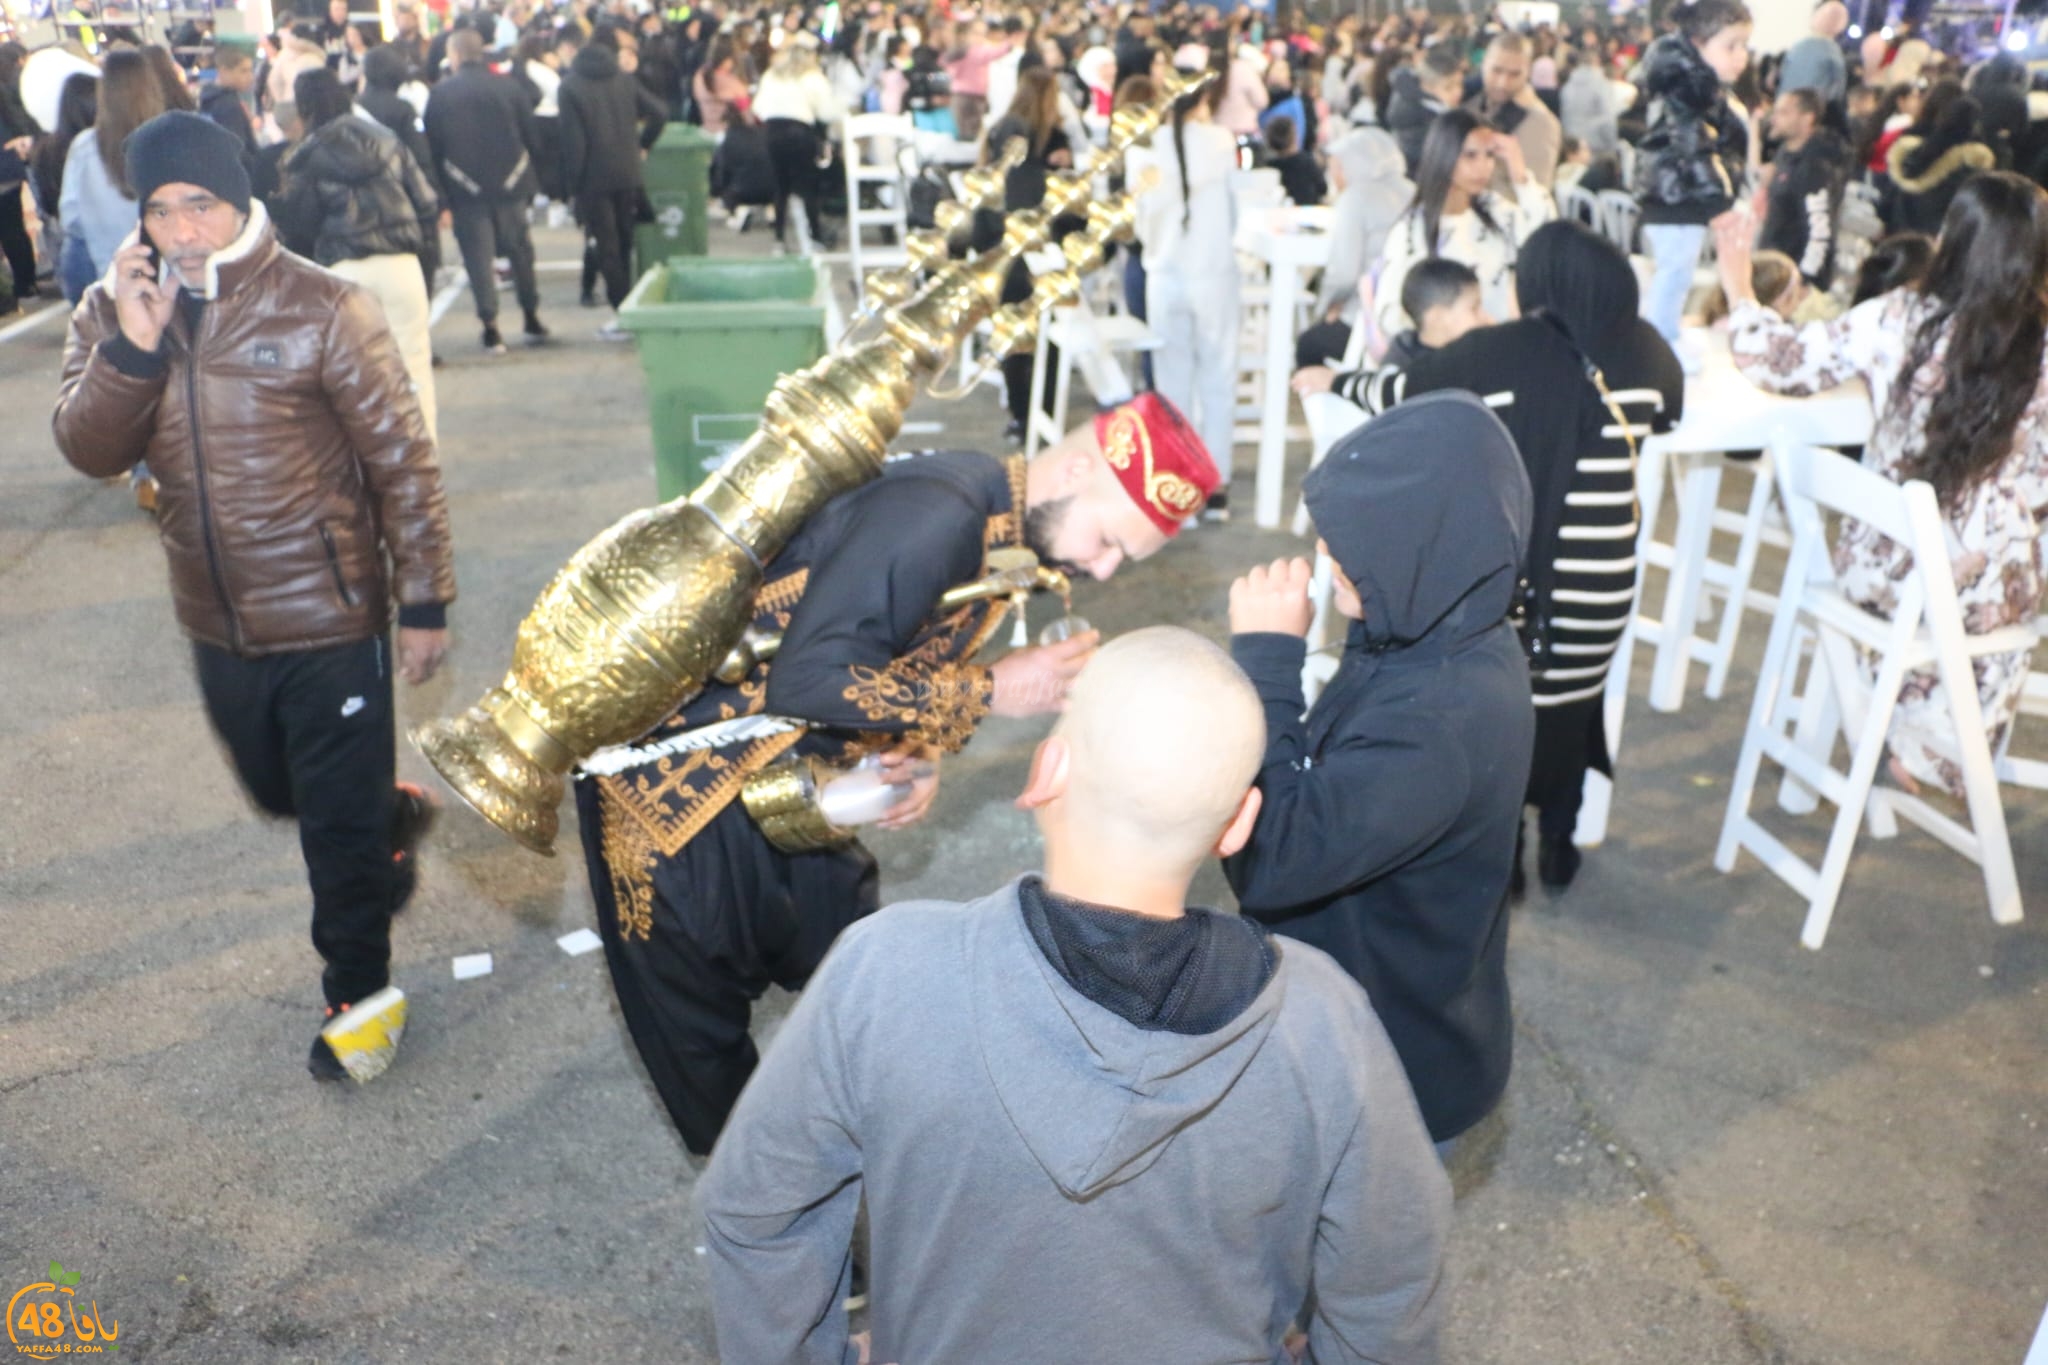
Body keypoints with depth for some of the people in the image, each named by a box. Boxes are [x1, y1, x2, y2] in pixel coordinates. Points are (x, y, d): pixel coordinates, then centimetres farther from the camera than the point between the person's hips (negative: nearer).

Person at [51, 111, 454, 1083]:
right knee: (277, 792, 24)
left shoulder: (321, 308, -14)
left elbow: (402, 464, -11)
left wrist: (423, 604, -10)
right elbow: (90, 453, -9)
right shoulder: (110, 312, 1)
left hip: (330, 618, -5)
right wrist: (131, 345, -25)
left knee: (340, 823, 6)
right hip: (217, 624, 5)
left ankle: (357, 990, 26)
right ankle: (394, 818, 52)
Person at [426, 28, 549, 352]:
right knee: (520, 250, 13)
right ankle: (532, 319, 18)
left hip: (466, 188, -1)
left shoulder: (440, 93, -1)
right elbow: (532, 139, 3)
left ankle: (491, 327, -1)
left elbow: (432, 146, 1)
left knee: (479, 257, 2)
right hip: (511, 182, 2)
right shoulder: (509, 87, 2)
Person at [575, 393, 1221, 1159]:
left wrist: (921, 755, -8)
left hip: (779, 773, 8)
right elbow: (808, 680, -33)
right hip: (674, 765, -8)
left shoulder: (1004, 530, 0)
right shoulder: (938, 514, -30)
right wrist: (989, 692, -27)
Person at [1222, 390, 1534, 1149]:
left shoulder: (1442, 719, -35)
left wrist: (1265, 656, -30)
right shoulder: (1437, 642, -6)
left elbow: (1270, 858, -35)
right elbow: (1328, 793, 5)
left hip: (1397, 1065, -8)